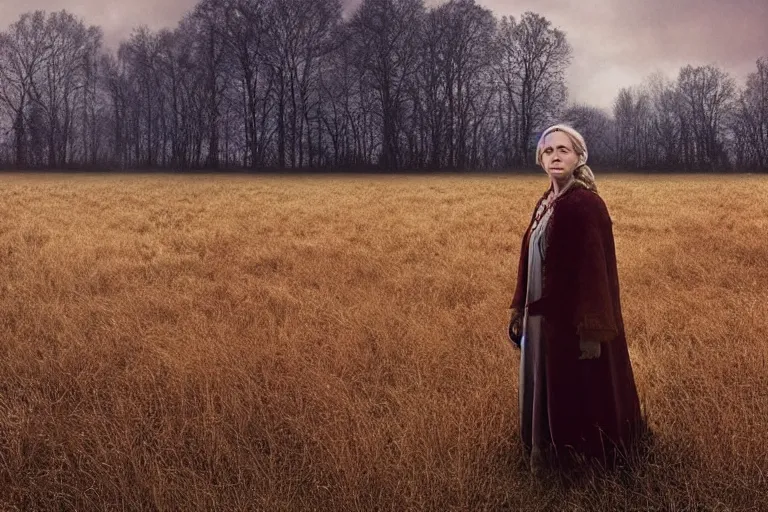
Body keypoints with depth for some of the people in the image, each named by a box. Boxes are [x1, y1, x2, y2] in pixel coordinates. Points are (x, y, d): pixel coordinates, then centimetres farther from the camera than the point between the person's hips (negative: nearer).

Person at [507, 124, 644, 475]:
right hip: (542, 316, 9)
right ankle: (549, 459, 33)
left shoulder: (587, 204, -17)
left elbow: (596, 267, -21)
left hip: (573, 319, -9)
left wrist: (592, 328, -24)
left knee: (579, 393, 3)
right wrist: (520, 310, 15)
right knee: (546, 392, 18)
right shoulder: (545, 203, 9)